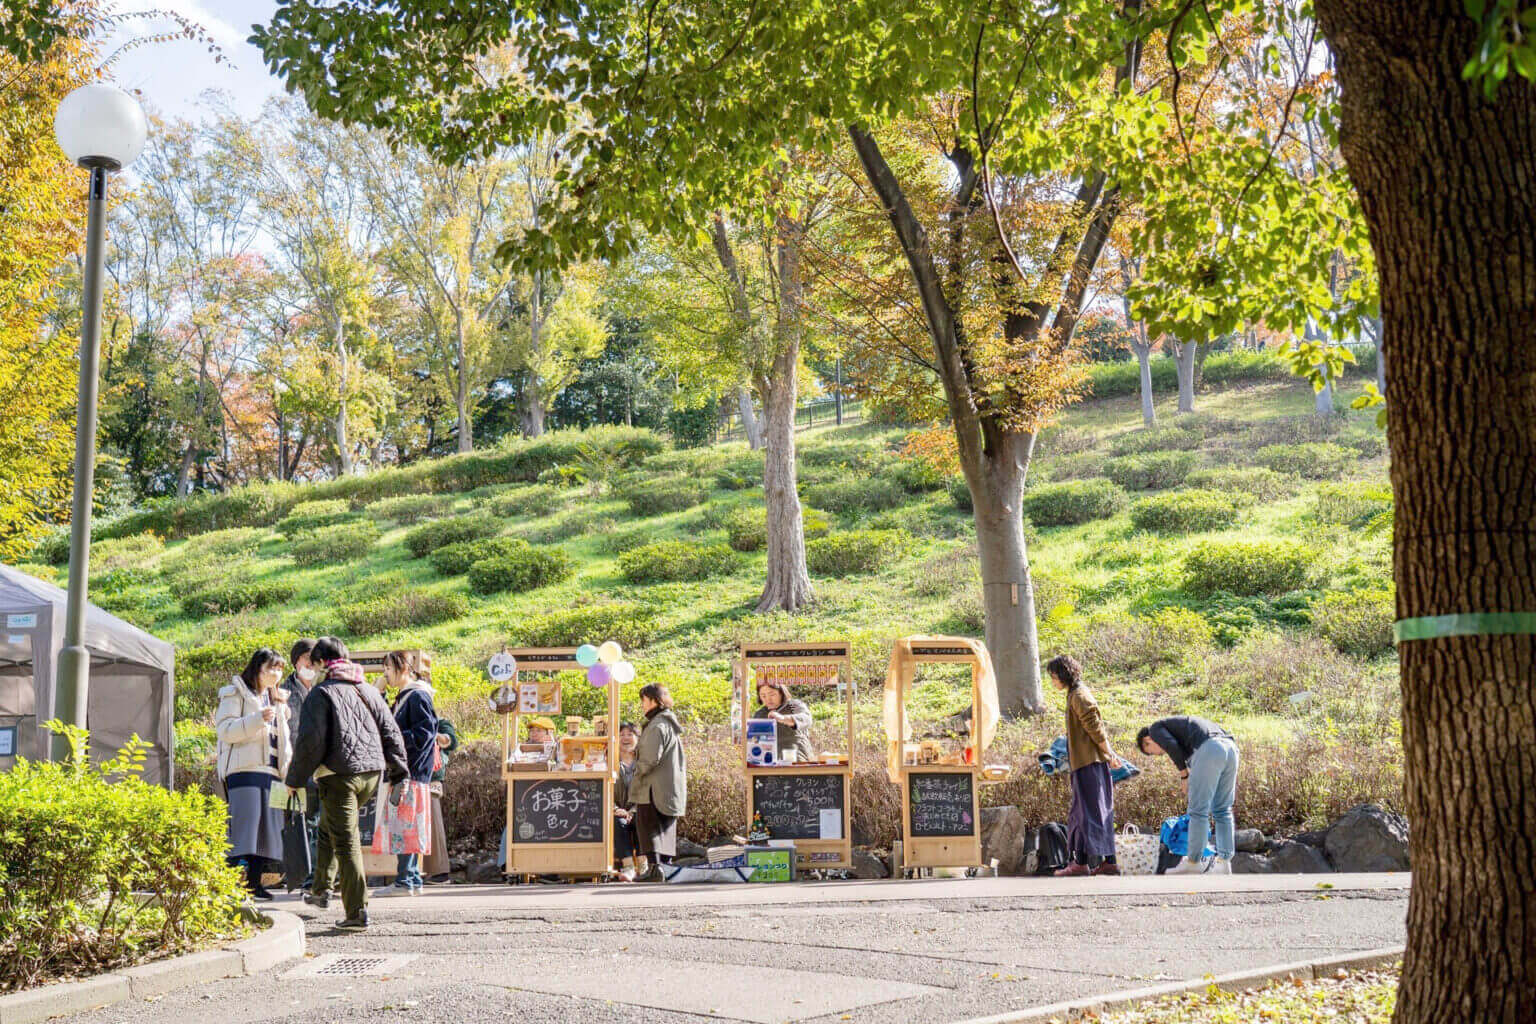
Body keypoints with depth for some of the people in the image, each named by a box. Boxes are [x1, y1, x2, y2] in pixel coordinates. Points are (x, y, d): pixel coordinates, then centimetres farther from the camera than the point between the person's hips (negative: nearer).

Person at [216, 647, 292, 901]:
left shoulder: (276, 699, 24)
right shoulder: (235, 694, 3)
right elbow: (226, 730, -10)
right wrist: (258, 719, -20)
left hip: (270, 770, 7)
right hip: (244, 768, -7)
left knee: (266, 826, 3)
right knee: (246, 822, -17)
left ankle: (254, 881, 7)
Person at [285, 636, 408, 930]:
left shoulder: (321, 693, -5)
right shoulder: (369, 690, 15)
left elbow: (310, 740, -11)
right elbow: (391, 732, 14)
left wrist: (295, 779, -3)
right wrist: (398, 771, 20)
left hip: (339, 775, -7)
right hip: (372, 772, 7)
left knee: (346, 842, -4)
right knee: (330, 826, 26)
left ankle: (357, 911, -7)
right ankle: (321, 889, 30)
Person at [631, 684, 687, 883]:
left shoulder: (657, 726, -16)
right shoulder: (670, 724, 15)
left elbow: (651, 759, -22)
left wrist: (638, 771, -5)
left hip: (654, 787, -9)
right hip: (671, 786, 9)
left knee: (648, 825, -9)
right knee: (665, 826, 14)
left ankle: (655, 866, -19)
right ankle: (666, 863, 17)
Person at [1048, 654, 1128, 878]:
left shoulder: (1079, 696, -12)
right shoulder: (1076, 694, 18)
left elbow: (1095, 727, -16)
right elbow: (1097, 727, 20)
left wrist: (1109, 755, -12)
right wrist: (1110, 754, 18)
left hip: (1088, 763, -10)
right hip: (1088, 761, 10)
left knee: (1087, 811, -9)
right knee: (1099, 813, 10)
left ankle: (1081, 862, -8)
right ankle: (1108, 861, 11)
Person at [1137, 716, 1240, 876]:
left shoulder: (1156, 728, 16)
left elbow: (1172, 747, -5)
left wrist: (1184, 777, 3)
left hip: (1209, 750, -8)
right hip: (1230, 748, 8)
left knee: (1198, 811, 2)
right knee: (1222, 811, 15)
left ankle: (1193, 862, 10)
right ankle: (1224, 862, 14)